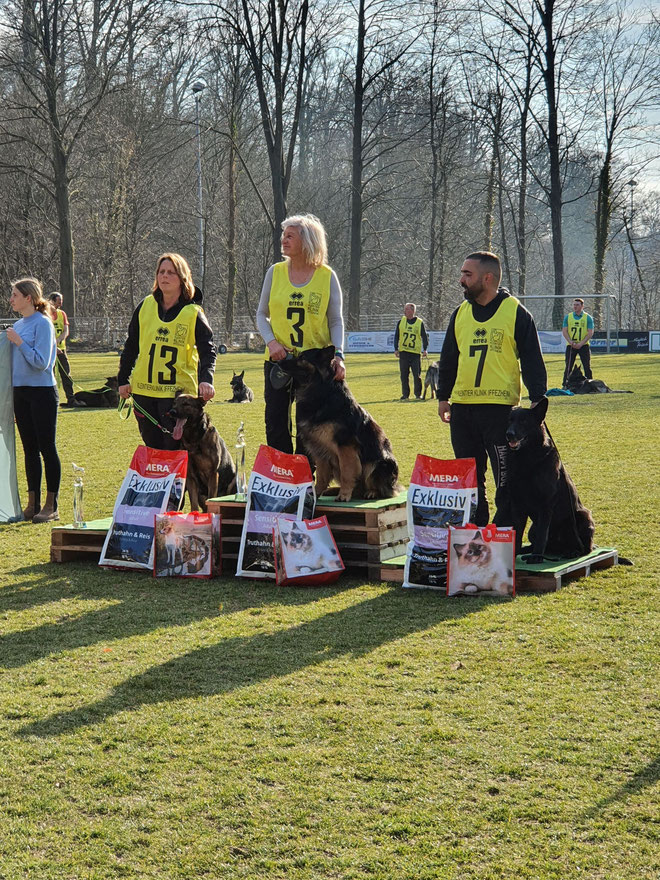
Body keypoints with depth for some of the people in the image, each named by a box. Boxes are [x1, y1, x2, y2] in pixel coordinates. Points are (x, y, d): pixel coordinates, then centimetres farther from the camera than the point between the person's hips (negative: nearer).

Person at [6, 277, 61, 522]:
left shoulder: (42, 323, -10)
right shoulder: (18, 325, 12)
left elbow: (41, 362, -16)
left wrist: (19, 342, -16)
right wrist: (10, 342, 7)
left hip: (42, 391, -8)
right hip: (21, 392, 8)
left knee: (47, 448, -3)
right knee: (30, 449, 10)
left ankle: (51, 507, 1)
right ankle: (33, 505, 16)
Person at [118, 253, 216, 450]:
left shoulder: (193, 313, -3)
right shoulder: (146, 306, 7)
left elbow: (207, 351, -7)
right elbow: (131, 345, 15)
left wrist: (206, 379, -25)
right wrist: (123, 379, 12)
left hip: (178, 391, -4)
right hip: (144, 389, 4)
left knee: (174, 448, -7)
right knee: (153, 447, 9)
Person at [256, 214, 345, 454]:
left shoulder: (327, 276, -1)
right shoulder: (275, 272, 5)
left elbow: (336, 321, 2)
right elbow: (261, 314, 10)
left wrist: (338, 355, -13)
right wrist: (271, 342, -7)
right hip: (278, 360, 2)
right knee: (276, 424, 2)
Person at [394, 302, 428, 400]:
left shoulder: (420, 322, 1)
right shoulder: (401, 322, 7)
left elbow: (424, 337, 5)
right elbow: (396, 336, 12)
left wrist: (424, 349, -5)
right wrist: (396, 349, 5)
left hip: (416, 353, -2)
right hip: (403, 353, 2)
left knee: (417, 375, -2)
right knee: (404, 375, 4)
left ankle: (418, 394, 7)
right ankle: (405, 394, 12)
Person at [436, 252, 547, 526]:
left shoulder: (515, 312, -2)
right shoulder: (460, 313, 13)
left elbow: (532, 359, -2)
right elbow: (448, 358, 20)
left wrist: (537, 399, -8)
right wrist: (443, 397, 18)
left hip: (501, 407, -5)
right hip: (462, 407, 5)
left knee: (505, 477, -2)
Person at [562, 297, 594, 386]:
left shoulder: (588, 317, 2)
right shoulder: (568, 317, 7)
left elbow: (590, 333, -4)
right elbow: (564, 331, 3)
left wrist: (581, 343, -15)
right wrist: (571, 342, -12)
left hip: (584, 345, -1)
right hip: (571, 345, 1)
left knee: (587, 367, -3)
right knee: (568, 366, 0)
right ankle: (565, 385, 5)